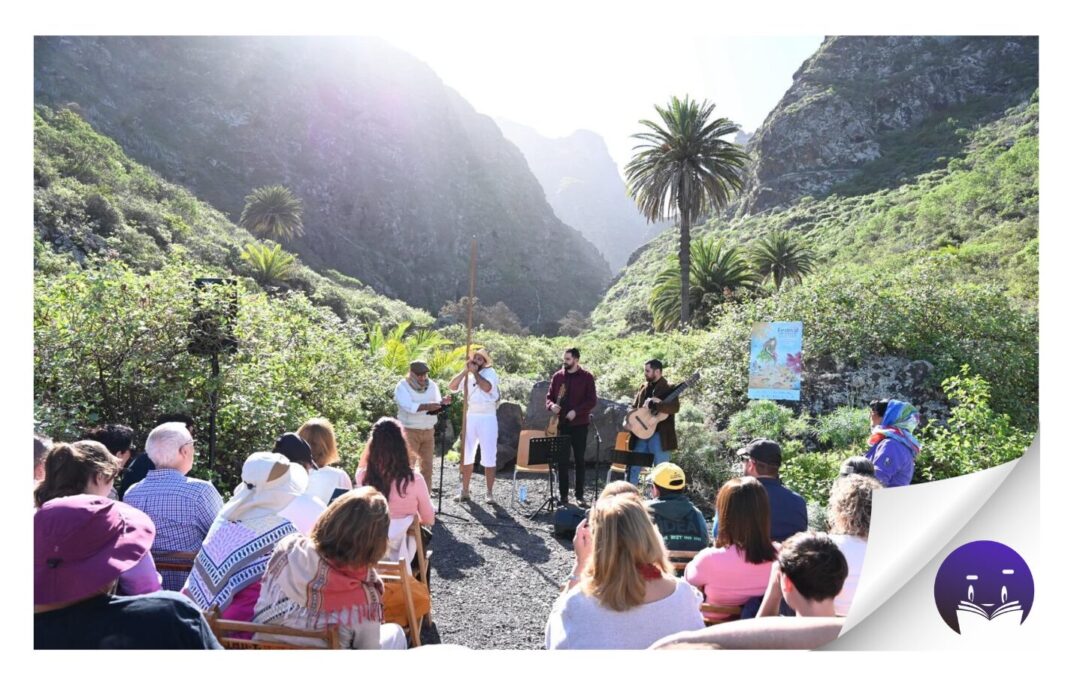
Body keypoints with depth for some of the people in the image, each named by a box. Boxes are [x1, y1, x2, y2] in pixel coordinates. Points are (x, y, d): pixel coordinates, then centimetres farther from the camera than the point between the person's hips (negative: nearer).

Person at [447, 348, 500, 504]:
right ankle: (465, 490, 22)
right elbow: (452, 387, -4)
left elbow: (487, 387, -25)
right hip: (471, 417, 5)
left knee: (489, 457, 0)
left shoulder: (490, 372, -5)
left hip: (487, 418, -5)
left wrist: (475, 372, -15)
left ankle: (489, 493, 9)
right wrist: (465, 370, -10)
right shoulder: (468, 375, 10)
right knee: (467, 455, 11)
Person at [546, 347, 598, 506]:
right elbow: (549, 396, 10)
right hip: (561, 424, 3)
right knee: (562, 460, 4)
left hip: (579, 424, -2)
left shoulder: (587, 376, -3)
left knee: (579, 459, 4)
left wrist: (576, 411, -18)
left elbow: (592, 401, -7)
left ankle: (580, 494, 12)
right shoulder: (558, 376, 6)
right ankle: (563, 494, 11)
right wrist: (551, 405, -13)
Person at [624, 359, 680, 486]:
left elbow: (675, 407, -22)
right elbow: (634, 407, 19)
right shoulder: (644, 387, 13)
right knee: (632, 467, 7)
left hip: (659, 435, -6)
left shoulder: (669, 388, -6)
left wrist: (652, 404, -28)